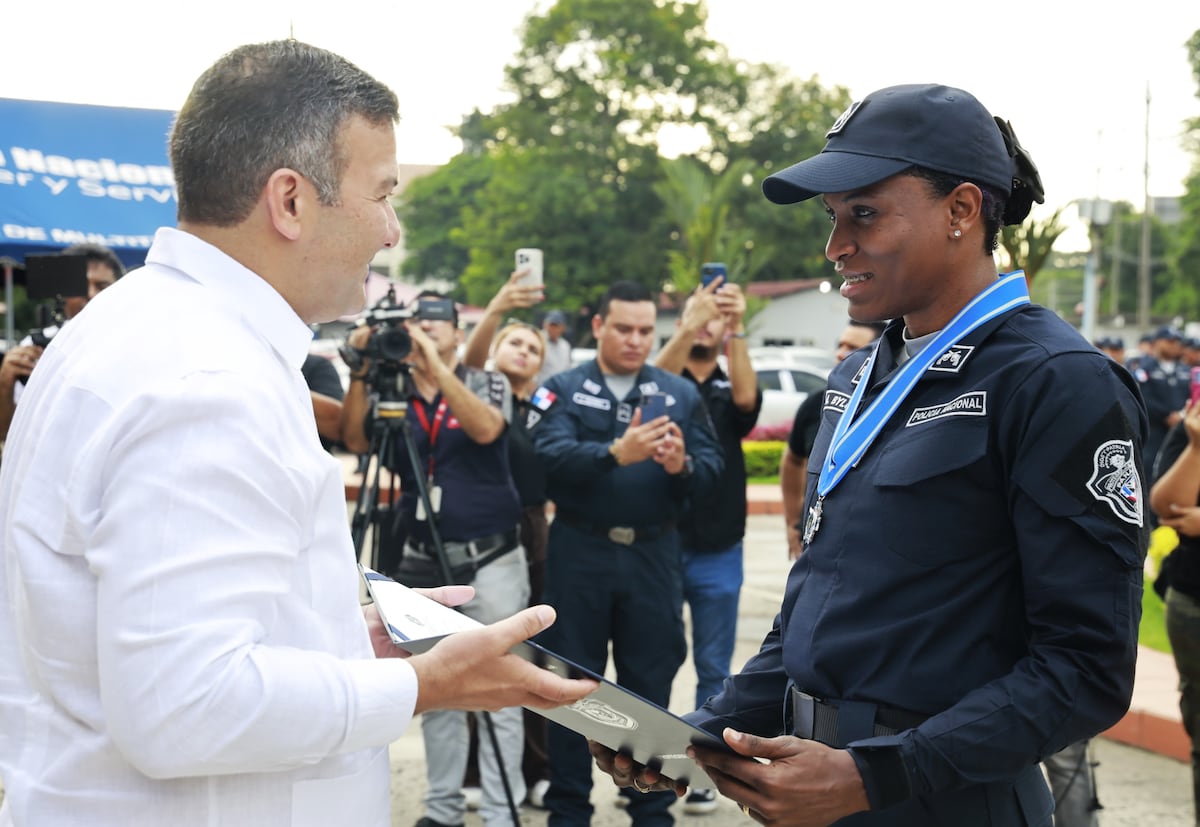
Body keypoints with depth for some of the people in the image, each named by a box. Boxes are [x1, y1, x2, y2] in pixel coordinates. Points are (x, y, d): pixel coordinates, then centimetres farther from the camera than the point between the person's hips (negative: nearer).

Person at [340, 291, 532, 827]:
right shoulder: (392, 393, 8)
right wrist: (362, 370, -18)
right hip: (422, 563, 3)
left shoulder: (488, 384, 1)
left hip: (490, 562, -3)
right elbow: (355, 440, -10)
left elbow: (485, 429, -20)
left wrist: (436, 366, -25)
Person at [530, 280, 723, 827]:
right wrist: (616, 453, -32)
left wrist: (683, 465, -23)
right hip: (580, 553, -1)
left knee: (651, 688, 7)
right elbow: (552, 458, -17)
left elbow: (712, 474, -1)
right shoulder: (563, 390, 1)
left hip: (653, 556, 1)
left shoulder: (681, 394, 7)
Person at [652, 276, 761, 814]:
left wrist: (737, 330, -34)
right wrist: (687, 329, -39)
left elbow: (747, 398, -17)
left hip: (718, 553, 1)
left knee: (713, 669, 6)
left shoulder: (729, 388, 6)